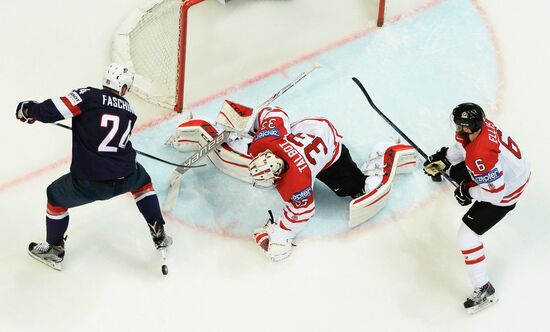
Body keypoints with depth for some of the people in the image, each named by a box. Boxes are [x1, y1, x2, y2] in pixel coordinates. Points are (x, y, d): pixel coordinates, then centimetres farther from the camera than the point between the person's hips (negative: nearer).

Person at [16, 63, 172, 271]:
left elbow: (53, 110, -11)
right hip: (125, 178, 4)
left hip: (89, 183, -3)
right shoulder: (128, 111, 13)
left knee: (55, 196, 25)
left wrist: (29, 110, 7)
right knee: (142, 181, 38)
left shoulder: (89, 96, -4)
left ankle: (54, 250, 34)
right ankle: (158, 234, 35)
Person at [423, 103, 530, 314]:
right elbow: (463, 144, 6)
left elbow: (495, 191, -33)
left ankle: (484, 290, 2)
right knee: (454, 169, 25)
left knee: (467, 235, -7)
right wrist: (443, 159, -1)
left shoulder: (480, 156, -42)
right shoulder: (480, 125, -17)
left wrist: (468, 192, -17)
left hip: (505, 192, -9)